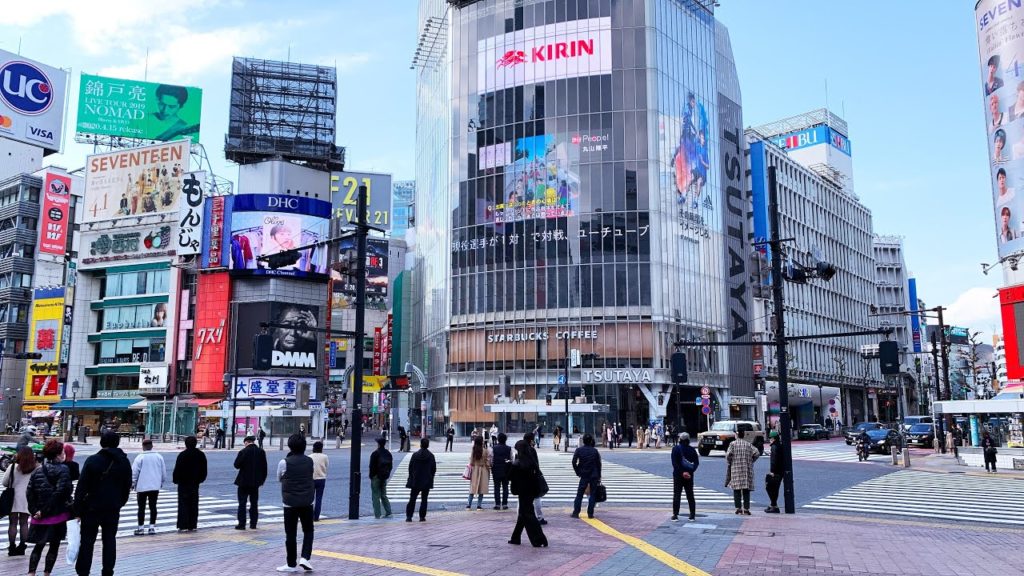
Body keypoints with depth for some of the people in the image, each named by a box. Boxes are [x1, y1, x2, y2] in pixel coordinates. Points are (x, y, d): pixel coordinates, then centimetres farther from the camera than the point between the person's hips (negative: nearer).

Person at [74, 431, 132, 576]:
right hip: (113, 509, 3)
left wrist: (77, 509, -7)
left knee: (87, 541, 8)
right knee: (110, 540, 10)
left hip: (92, 508, -3)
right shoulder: (124, 462, 2)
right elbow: (127, 487, 8)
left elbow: (81, 487, -11)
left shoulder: (92, 460, -10)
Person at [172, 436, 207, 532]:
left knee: (183, 504, 0)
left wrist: (175, 479, 1)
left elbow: (177, 469, -11)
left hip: (184, 483, -5)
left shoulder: (182, 455, -13)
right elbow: (204, 470, 10)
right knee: (194, 505, 10)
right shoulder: (201, 455, 4)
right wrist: (200, 479, 21)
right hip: (195, 483, 5)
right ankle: (192, 525, 12)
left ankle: (183, 526, -2)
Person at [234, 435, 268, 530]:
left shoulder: (243, 451, -13)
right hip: (256, 482, 4)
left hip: (244, 481, -4)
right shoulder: (261, 451, 0)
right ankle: (253, 524, 13)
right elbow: (264, 467, 4)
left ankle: (241, 524, 2)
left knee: (242, 503, 3)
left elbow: (236, 465, -11)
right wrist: (262, 479, 12)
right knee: (254, 503, 11)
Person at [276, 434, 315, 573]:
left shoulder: (284, 463, -8)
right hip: (307, 502, 2)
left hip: (290, 503, -2)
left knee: (290, 534, 5)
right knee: (308, 530, 15)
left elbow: (279, 478, 8)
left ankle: (291, 564, 10)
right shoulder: (309, 461, 1)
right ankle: (305, 557, 0)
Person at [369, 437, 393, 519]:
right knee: (384, 495, 15)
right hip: (384, 477, 6)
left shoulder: (375, 454, -12)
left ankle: (377, 514, -3)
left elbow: (372, 466, -13)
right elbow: (391, 466, 11)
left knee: (375, 496, -1)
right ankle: (388, 512, 10)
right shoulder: (388, 453, 8)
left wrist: (371, 476, -4)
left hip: (376, 477, -6)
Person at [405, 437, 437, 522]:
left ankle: (409, 516, 2)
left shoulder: (415, 455, -5)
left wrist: (412, 477, 12)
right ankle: (422, 517, 5)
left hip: (415, 481, 0)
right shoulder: (431, 456, -5)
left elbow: (410, 467, -1)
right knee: (424, 499, 7)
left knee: (412, 499, 6)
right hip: (427, 481, 0)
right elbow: (434, 469, -1)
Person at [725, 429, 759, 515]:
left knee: (737, 489, 3)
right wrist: (750, 461, 9)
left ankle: (738, 508, -2)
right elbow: (756, 453, -4)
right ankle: (746, 508, 3)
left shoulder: (733, 444, -1)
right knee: (746, 490, 6)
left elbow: (728, 454, -12)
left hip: (736, 469, -2)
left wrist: (729, 463, 5)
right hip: (747, 470, 2)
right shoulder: (748, 444, 6)